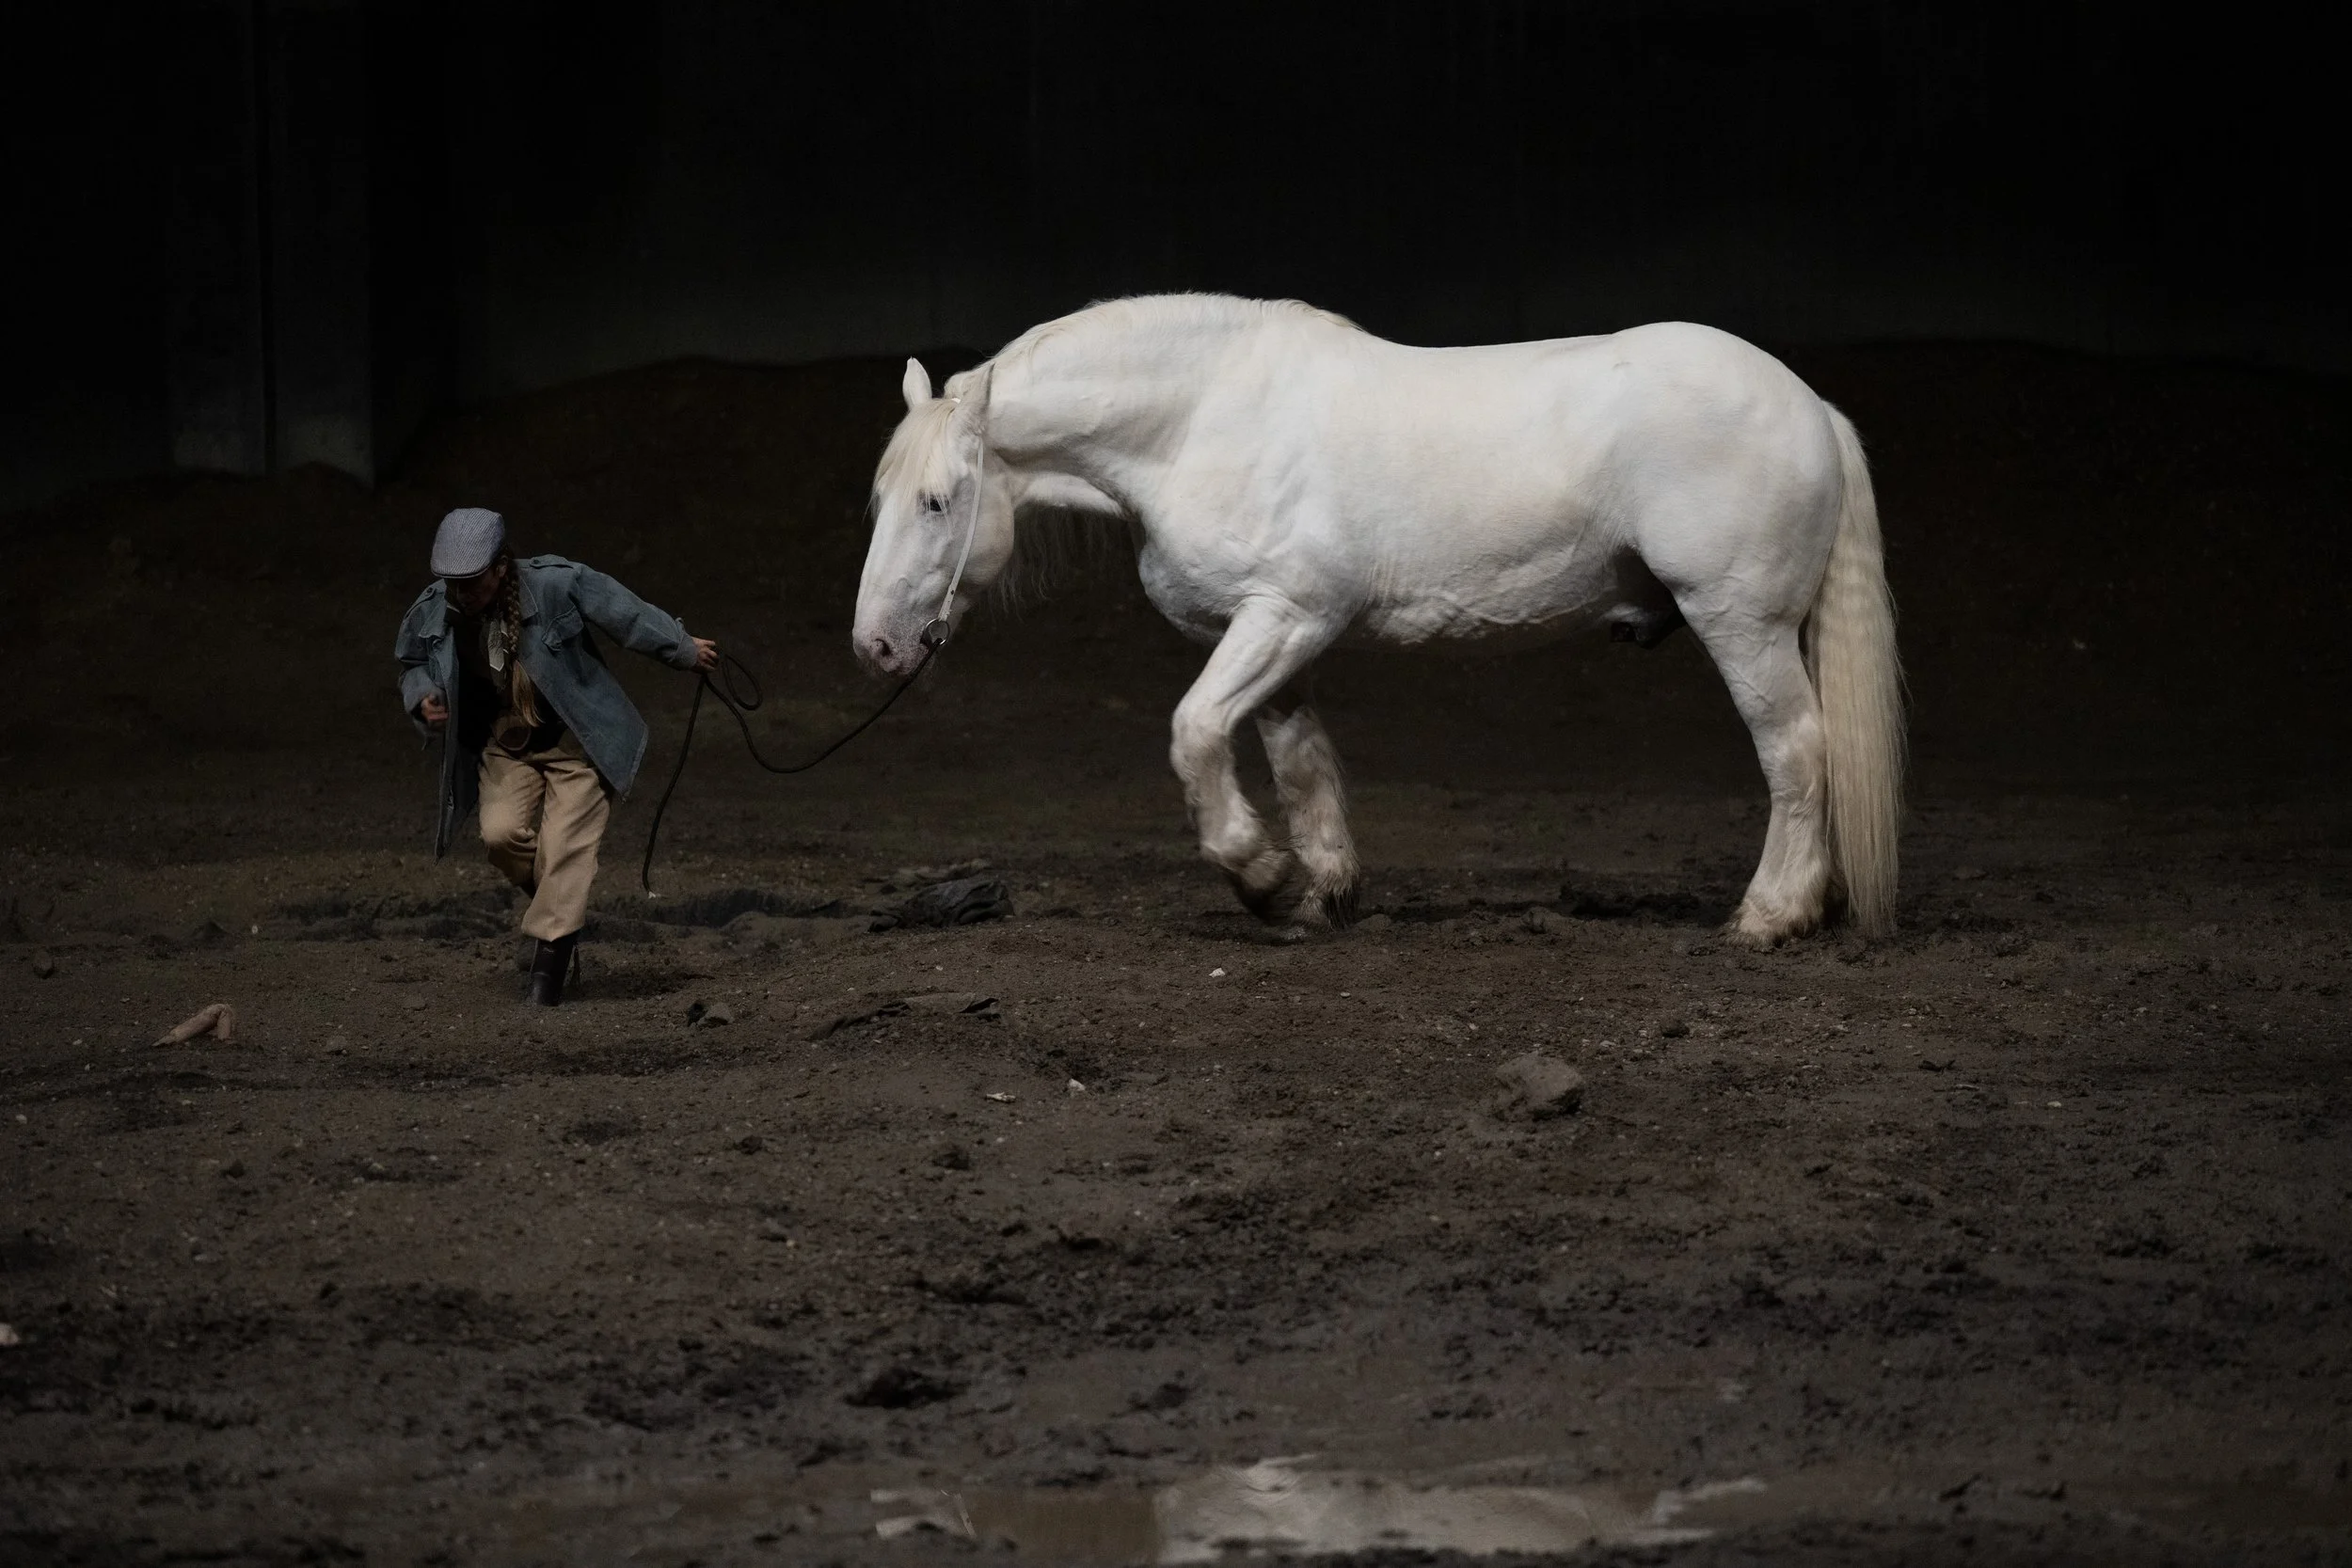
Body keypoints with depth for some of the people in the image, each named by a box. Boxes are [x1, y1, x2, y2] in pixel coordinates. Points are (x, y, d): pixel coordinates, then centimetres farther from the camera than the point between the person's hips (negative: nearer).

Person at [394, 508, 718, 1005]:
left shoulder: (557, 585, -23)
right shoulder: (431, 614, -12)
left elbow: (625, 614, -8)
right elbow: (413, 665, 10)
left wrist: (684, 650, 4)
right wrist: (422, 700, -13)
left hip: (575, 742, -3)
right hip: (504, 749, 3)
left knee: (564, 847, -14)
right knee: (502, 833, -17)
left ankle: (550, 954, -7)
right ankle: (565, 909, 10)